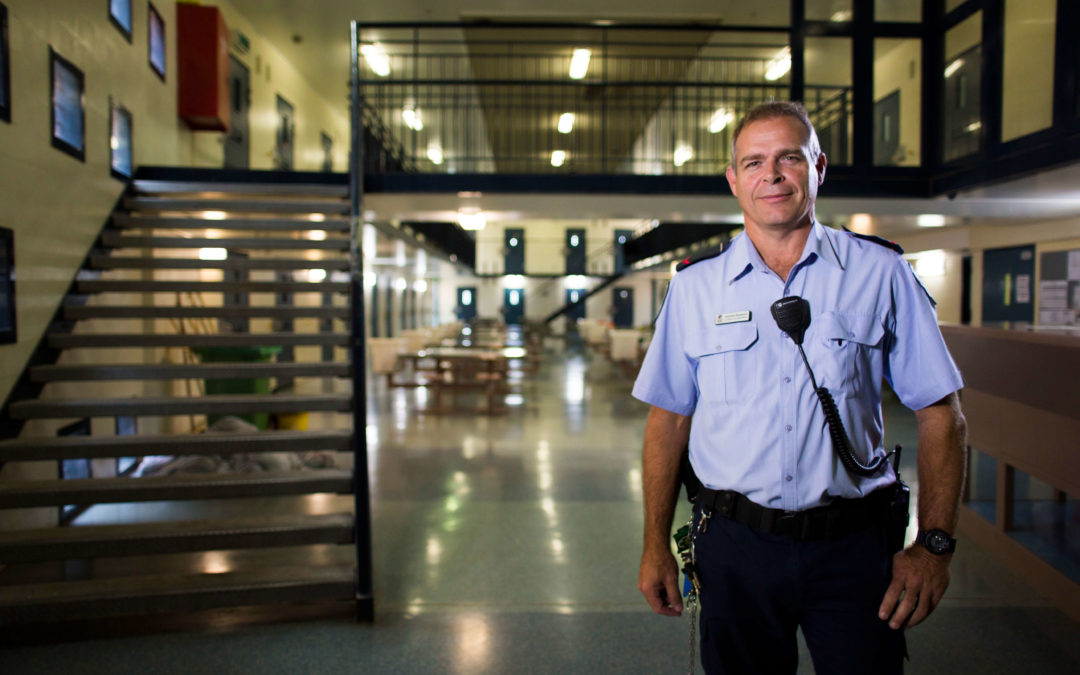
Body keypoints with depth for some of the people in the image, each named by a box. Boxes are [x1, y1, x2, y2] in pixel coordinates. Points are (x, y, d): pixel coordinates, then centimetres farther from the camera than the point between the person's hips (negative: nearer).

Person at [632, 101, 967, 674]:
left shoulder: (881, 273, 0)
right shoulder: (693, 287, 2)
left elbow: (939, 413, 2)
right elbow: (669, 419, 5)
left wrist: (934, 543, -5)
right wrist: (656, 545, 3)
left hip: (854, 546, -1)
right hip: (733, 547, 1)